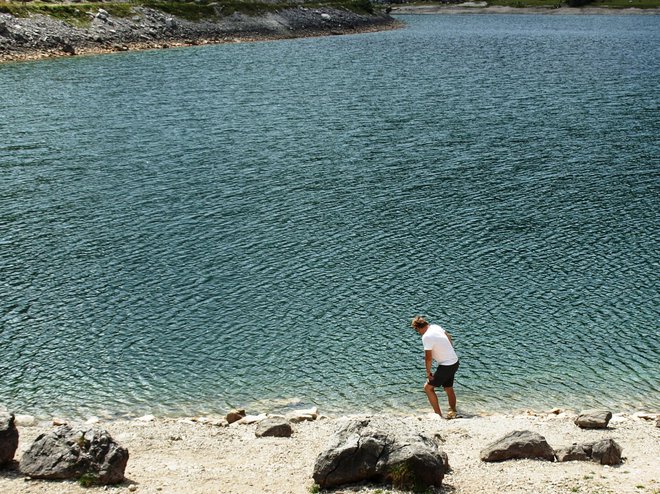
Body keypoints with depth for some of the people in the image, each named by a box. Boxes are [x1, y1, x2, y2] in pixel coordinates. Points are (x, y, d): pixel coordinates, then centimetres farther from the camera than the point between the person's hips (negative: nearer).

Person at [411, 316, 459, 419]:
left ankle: (438, 414, 2)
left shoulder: (426, 337, -23)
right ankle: (453, 412, 33)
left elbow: (428, 358, -22)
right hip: (455, 362, 9)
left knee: (428, 387, 1)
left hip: (446, 366, -9)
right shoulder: (435, 327, 2)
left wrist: (428, 373, -9)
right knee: (449, 388, 23)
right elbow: (448, 336, 22)